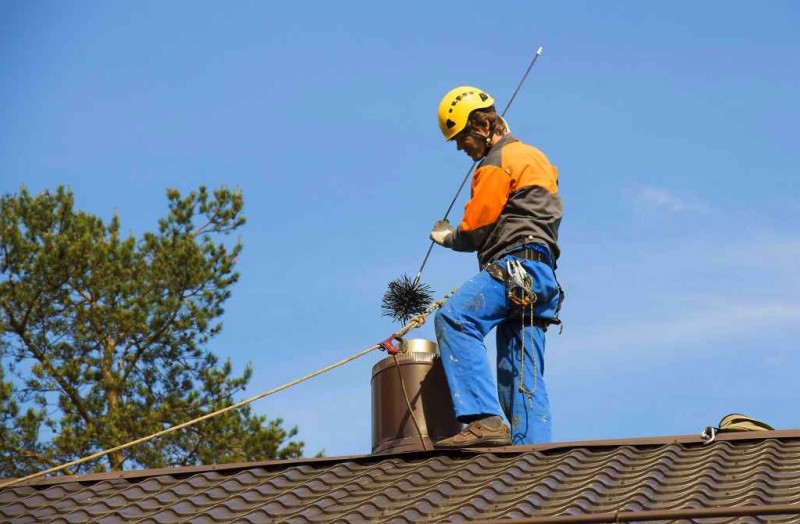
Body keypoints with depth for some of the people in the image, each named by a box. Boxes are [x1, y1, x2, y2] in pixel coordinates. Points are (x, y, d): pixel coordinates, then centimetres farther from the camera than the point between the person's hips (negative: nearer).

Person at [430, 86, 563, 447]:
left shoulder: (498, 162, 1)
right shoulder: (534, 158, 31)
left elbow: (475, 230, -2)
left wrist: (450, 238, 17)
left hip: (517, 265, -10)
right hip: (543, 275, 10)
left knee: (454, 319, -27)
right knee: (523, 379, 2)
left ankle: (486, 419, -41)